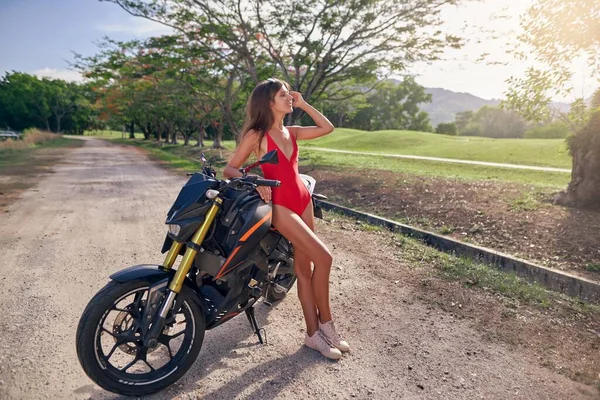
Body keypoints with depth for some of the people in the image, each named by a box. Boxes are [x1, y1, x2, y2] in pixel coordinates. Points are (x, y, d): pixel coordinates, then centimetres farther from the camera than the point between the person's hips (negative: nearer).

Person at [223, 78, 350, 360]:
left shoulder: (290, 132, 12)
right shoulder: (256, 135, -5)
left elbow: (327, 128, 14)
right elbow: (230, 169, -6)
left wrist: (302, 104, 11)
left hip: (303, 201, 7)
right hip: (279, 205, -6)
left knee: (304, 267, 7)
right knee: (323, 258, -15)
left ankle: (314, 333, 15)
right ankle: (325, 324, 5)